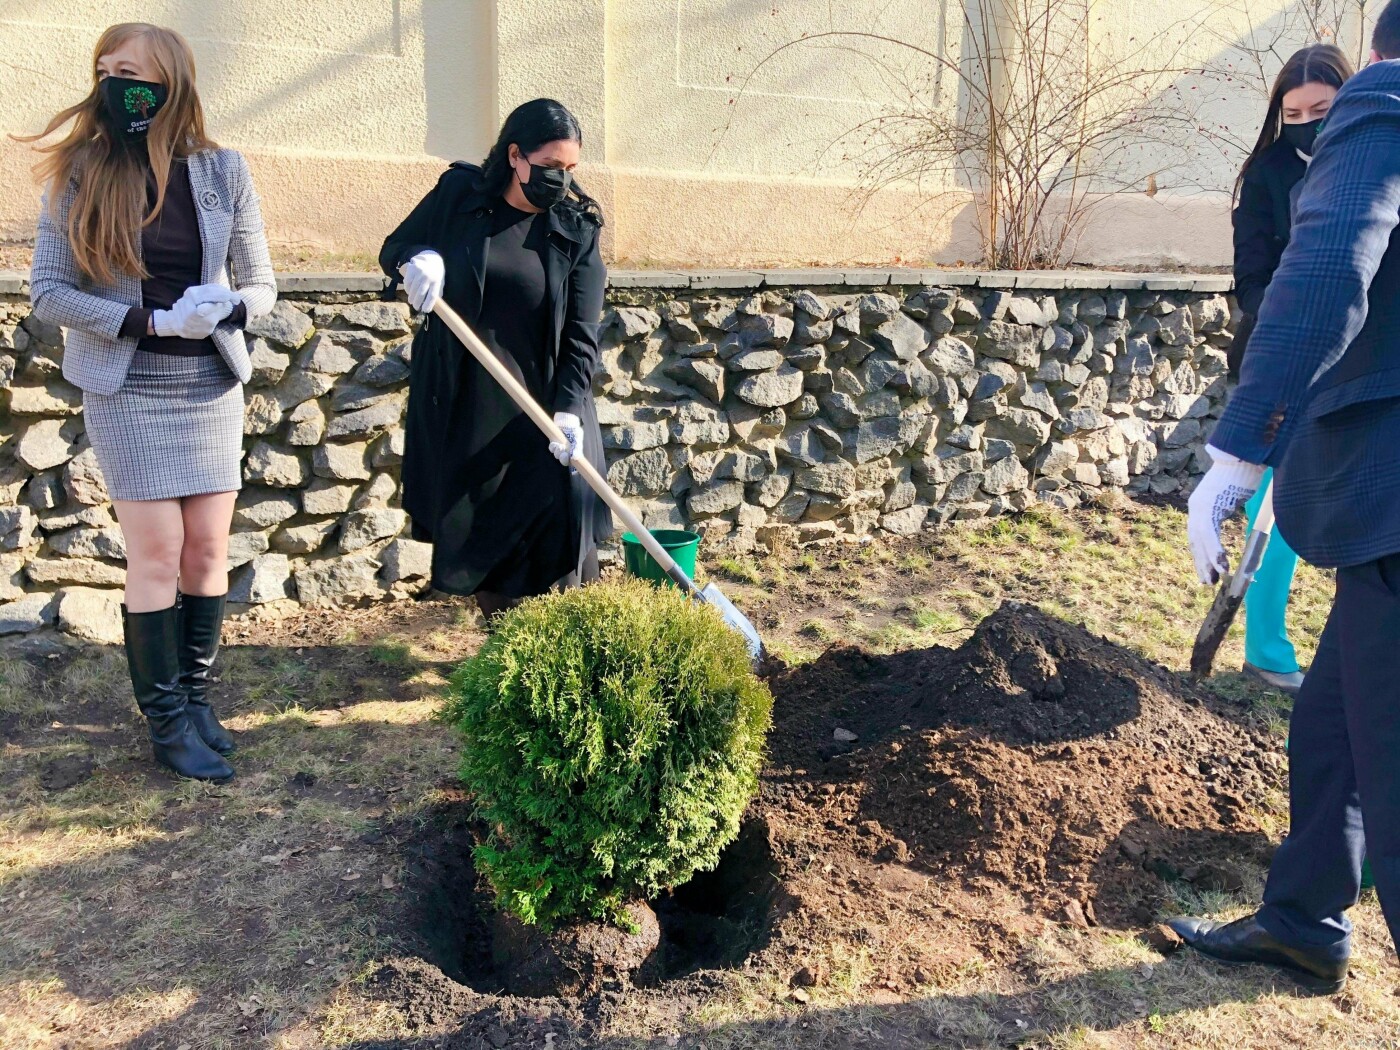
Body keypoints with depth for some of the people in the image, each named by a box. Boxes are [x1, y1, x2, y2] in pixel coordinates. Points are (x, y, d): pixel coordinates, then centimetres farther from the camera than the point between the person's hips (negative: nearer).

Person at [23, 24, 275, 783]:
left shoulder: (222, 171, 1)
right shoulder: (78, 175, -4)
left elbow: (260, 285, 5)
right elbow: (47, 292, -7)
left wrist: (224, 311, -17)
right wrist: (154, 322, -18)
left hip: (212, 387, 2)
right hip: (127, 390, -2)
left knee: (209, 548, 5)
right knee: (158, 553, -2)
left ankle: (195, 696, 23)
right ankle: (167, 723, 12)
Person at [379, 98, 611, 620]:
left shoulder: (576, 229, -2)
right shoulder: (458, 193, -1)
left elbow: (582, 335, -6)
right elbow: (392, 249, 11)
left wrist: (569, 410, -21)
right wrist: (417, 257, -14)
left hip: (542, 405, -1)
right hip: (462, 406, 1)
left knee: (556, 529, -8)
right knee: (475, 528, 5)